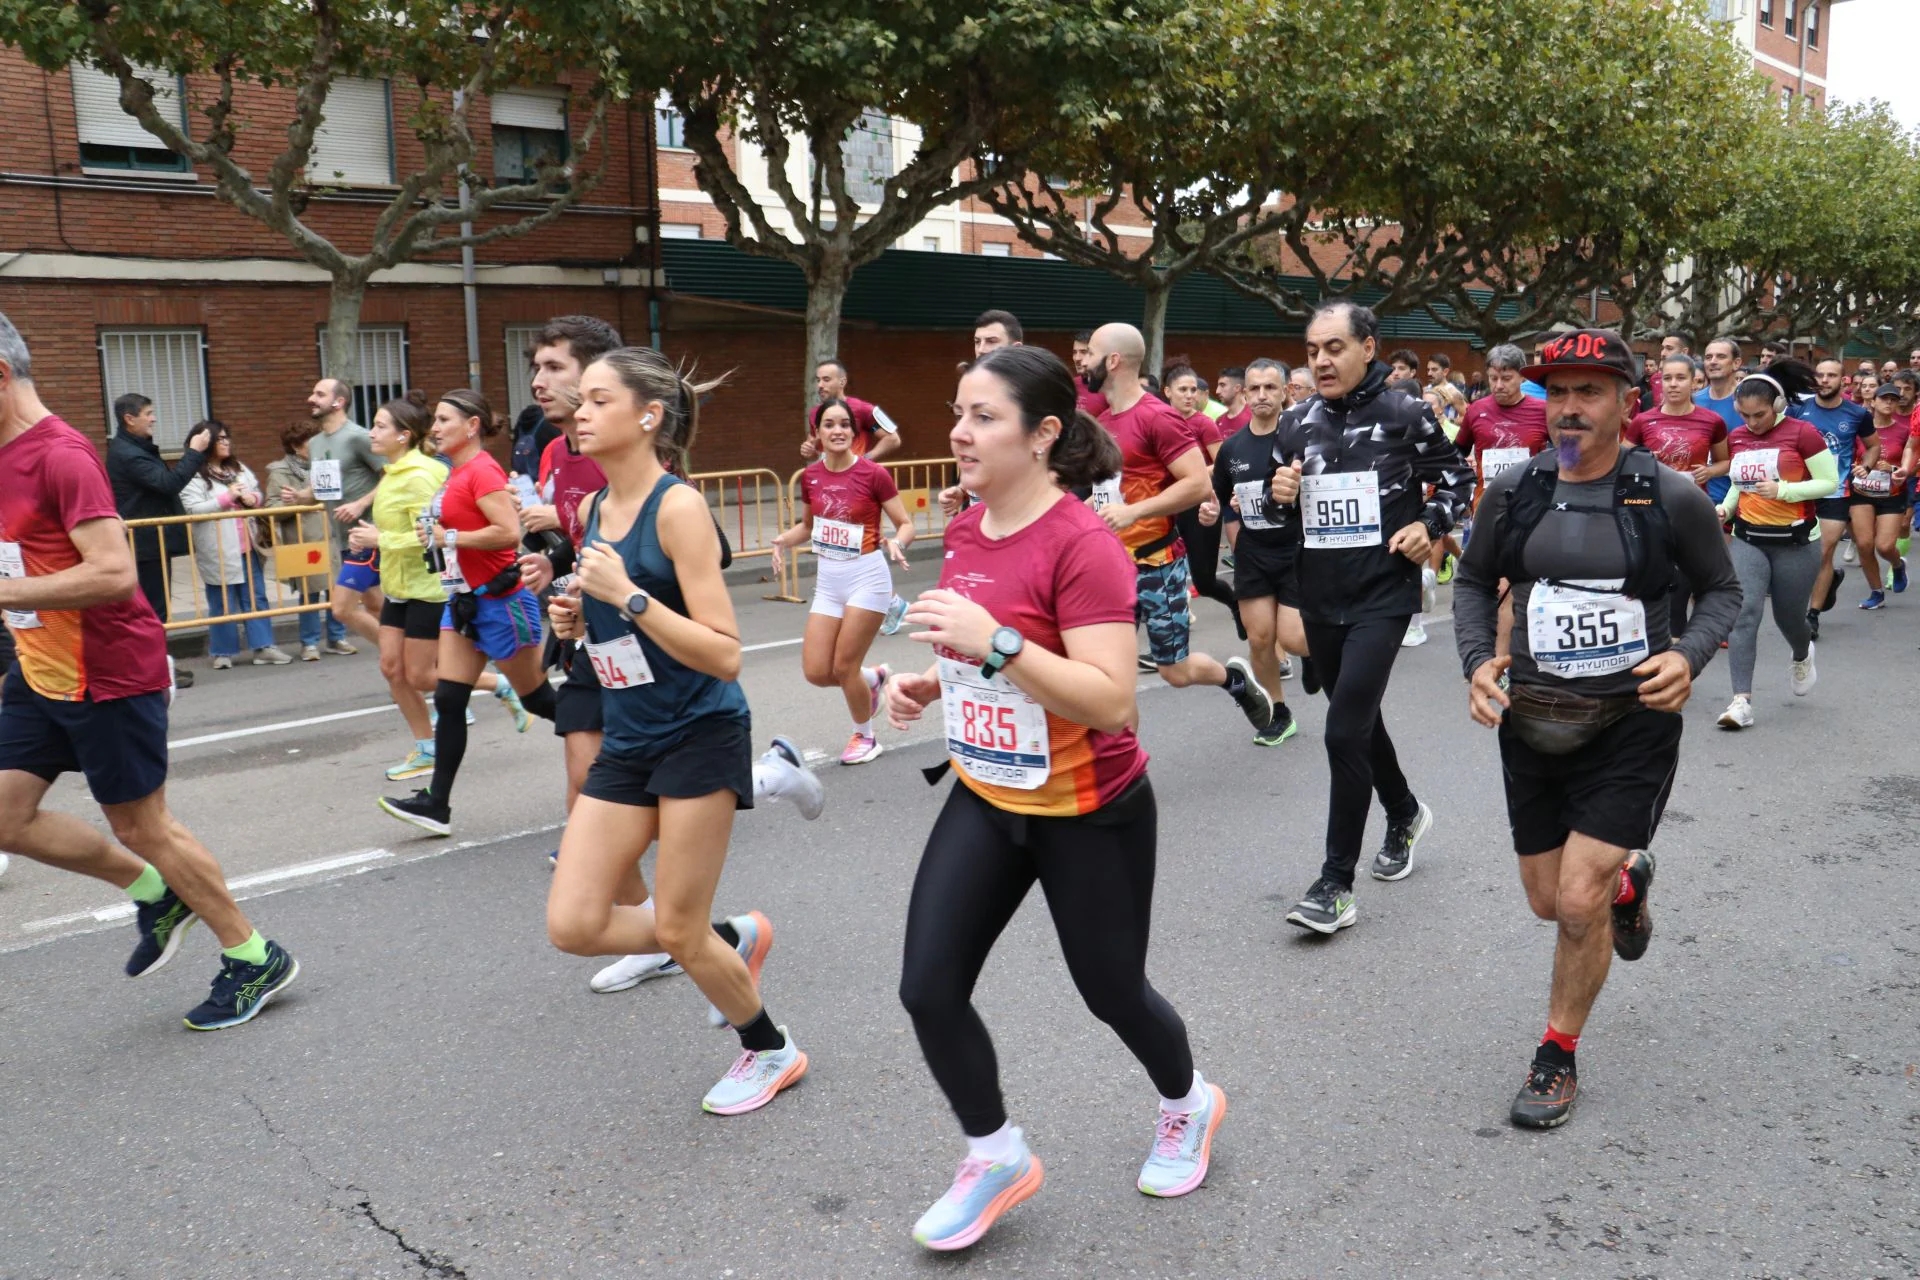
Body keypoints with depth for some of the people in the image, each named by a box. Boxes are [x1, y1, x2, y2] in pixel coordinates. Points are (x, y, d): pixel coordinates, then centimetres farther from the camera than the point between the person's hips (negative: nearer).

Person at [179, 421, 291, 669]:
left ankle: (263, 647, 11)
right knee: (222, 604, 2)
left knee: (255, 598, 7)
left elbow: (257, 492, 20)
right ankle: (222, 653, 12)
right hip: (218, 552, -6)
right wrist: (227, 497, -16)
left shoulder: (238, 468, 14)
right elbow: (193, 509, -18)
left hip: (246, 546, 6)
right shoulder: (194, 476, -9)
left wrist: (252, 498, -4)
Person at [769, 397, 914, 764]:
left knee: (843, 668, -4)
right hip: (828, 580, 5)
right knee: (816, 672, -1)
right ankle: (874, 678, 31)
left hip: (866, 576, -5)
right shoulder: (810, 476, 3)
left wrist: (896, 543, -27)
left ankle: (865, 736, 23)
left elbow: (906, 524, -6)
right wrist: (784, 539, -2)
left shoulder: (873, 474, -11)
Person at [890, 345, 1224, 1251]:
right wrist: (925, 685, -1)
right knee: (927, 989, 1)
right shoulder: (965, 532, 1)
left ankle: (1188, 1105, 46)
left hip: (1090, 814, -6)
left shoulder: (1083, 545, -23)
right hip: (986, 799, 7)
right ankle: (996, 1156, 25)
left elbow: (1111, 701, -29)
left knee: (1111, 990, 13)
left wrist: (995, 642, -37)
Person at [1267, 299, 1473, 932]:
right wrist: (1280, 495, -7)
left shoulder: (1406, 416, -5)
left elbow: (1457, 480, 7)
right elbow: (1277, 519, 15)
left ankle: (1336, 884, -4)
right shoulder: (1294, 425, 6)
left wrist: (1428, 526, -10)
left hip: (1383, 597, -5)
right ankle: (1404, 814, 46)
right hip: (1319, 600, 6)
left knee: (1345, 732, -13)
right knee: (1359, 719, 20)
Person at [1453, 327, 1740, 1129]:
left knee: (1580, 903, -9)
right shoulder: (1514, 492, -3)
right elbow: (1474, 582, 10)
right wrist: (1477, 659, -8)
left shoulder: (1671, 496, -9)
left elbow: (1721, 589, 3)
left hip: (1632, 724, -3)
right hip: (1532, 725, 4)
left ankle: (1557, 1058, 16)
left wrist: (1689, 655, -16)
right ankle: (1628, 880, 51)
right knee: (1548, 903, 14)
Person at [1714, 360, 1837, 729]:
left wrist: (1783, 490, -21)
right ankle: (1742, 701, -16)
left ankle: (1802, 656, 48)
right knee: (1744, 611, -13)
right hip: (1747, 538, 3)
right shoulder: (1737, 437, 6)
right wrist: (1726, 506, 2)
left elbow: (1829, 482, -8)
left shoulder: (1803, 433, -9)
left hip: (1794, 540, -3)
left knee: (1788, 616, 10)